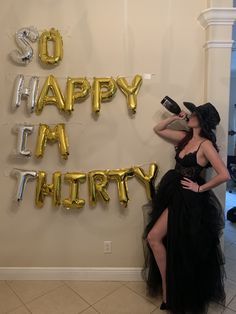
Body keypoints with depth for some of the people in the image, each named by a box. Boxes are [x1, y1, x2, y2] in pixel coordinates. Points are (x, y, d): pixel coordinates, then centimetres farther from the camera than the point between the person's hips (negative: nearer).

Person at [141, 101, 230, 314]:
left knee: (153, 237, -6)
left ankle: (168, 290, 14)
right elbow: (158, 129, 16)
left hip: (188, 199, -8)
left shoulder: (206, 145, -16)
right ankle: (169, 289, 34)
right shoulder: (185, 137, 8)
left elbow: (224, 175, -23)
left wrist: (200, 188, -15)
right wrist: (175, 117, 4)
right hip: (174, 194, 8)